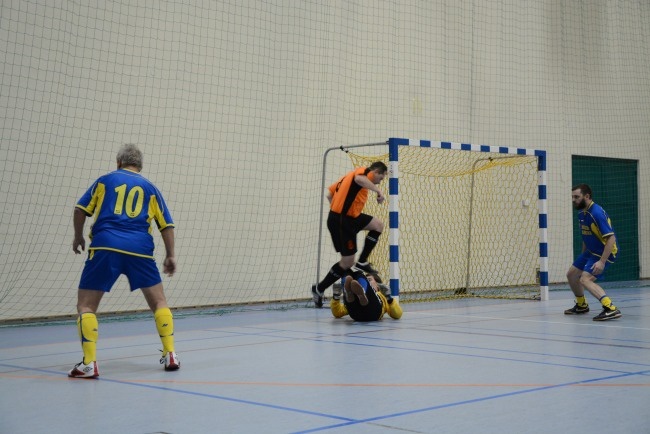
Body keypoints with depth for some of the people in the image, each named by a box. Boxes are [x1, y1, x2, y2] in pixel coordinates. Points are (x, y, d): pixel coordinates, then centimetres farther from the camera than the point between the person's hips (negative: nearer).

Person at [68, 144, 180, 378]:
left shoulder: (105, 180, 17)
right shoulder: (149, 187, 19)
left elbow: (80, 210, 11)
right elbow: (167, 225, 14)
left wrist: (78, 237, 25)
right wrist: (170, 255, 19)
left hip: (105, 247, -1)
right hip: (140, 250, 2)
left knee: (86, 306, 6)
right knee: (159, 302, 17)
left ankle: (89, 363, -5)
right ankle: (170, 355, 13)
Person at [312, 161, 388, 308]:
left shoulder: (349, 175, 19)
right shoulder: (364, 171, -8)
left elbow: (330, 194, 19)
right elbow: (359, 179, -35)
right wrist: (378, 190, -33)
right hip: (342, 220, -10)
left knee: (378, 225, 12)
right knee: (347, 262, -2)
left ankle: (362, 262, 11)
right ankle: (319, 289, 11)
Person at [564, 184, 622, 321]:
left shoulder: (597, 213, -24)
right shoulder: (581, 214, 4)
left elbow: (611, 238, -28)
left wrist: (602, 262, -32)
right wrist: (583, 257, 22)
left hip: (605, 253, -10)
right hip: (590, 251, 10)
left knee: (585, 279, -25)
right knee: (571, 275, 16)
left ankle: (610, 309, -33)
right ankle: (581, 305, 38)